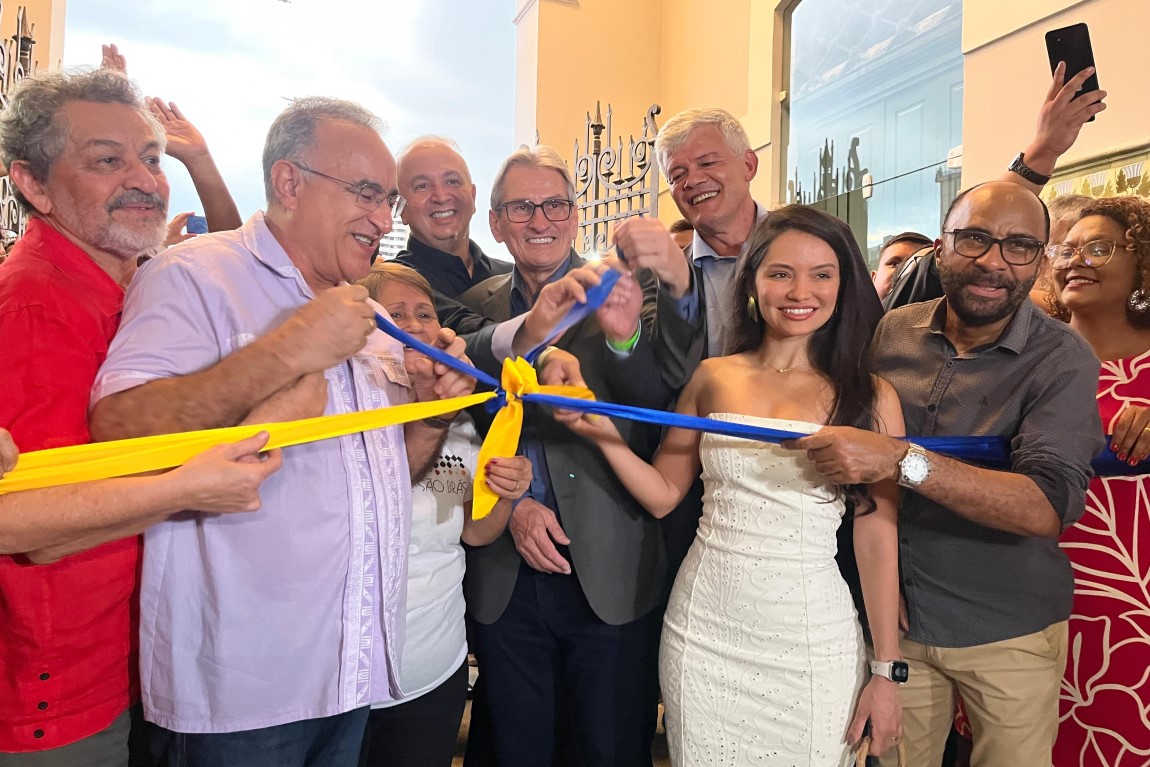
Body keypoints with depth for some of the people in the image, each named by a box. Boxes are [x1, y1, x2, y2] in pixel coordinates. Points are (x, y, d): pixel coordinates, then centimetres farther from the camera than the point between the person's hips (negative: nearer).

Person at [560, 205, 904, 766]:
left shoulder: (870, 397, -3)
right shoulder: (713, 377, 2)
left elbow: (877, 536, -3)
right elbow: (663, 495, 5)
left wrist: (887, 669, 0)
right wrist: (603, 433, -10)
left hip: (812, 640, -1)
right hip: (703, 630, 2)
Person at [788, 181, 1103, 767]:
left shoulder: (1061, 360, -14)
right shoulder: (890, 332, -3)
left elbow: (1049, 506, -27)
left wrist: (903, 461, -37)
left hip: (1008, 633, -2)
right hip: (897, 616, 3)